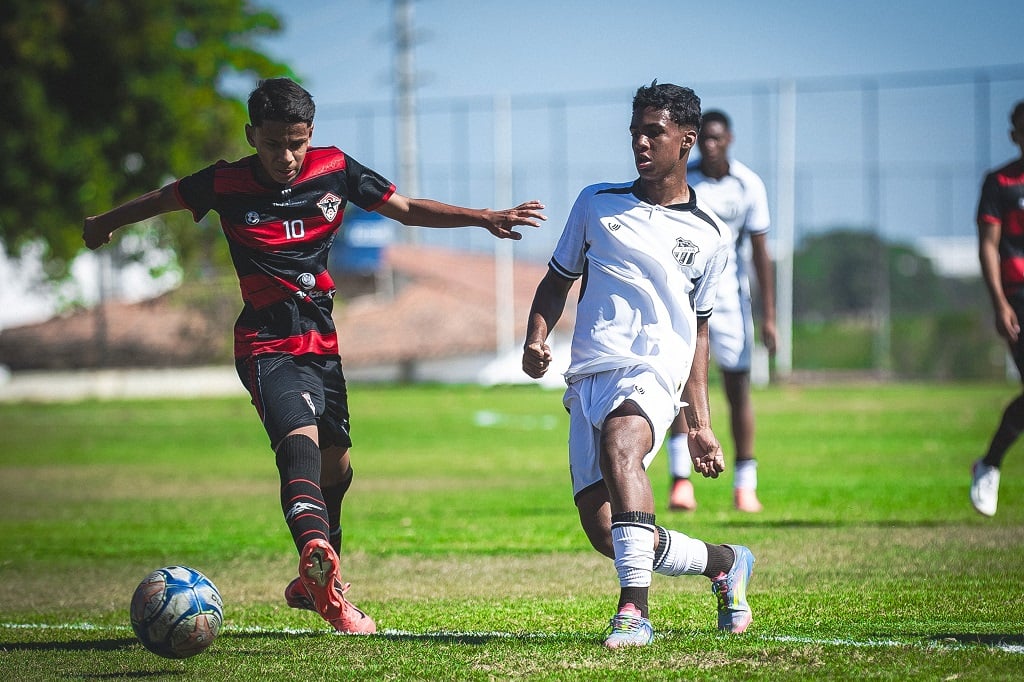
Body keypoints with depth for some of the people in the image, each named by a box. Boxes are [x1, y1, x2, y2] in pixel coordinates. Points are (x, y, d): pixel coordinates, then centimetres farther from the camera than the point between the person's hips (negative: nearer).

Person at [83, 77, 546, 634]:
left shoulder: (335, 170, -2)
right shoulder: (225, 185, -9)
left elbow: (407, 209, 8)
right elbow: (160, 201, 9)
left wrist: (485, 217, -2)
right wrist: (104, 225, 26)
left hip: (322, 340, 6)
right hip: (267, 345, -6)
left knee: (336, 464, 14)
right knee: (301, 443, -30)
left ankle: (314, 583, 35)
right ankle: (319, 560, -54)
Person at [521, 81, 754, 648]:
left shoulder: (709, 235, 13)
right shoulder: (596, 203, 15)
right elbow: (557, 281, 21)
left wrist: (700, 425, 18)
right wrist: (536, 339, 0)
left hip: (652, 372, -3)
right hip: (588, 377, 3)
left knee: (619, 445, -38)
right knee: (604, 535, -7)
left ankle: (634, 609, -44)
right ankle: (725, 561, 19)